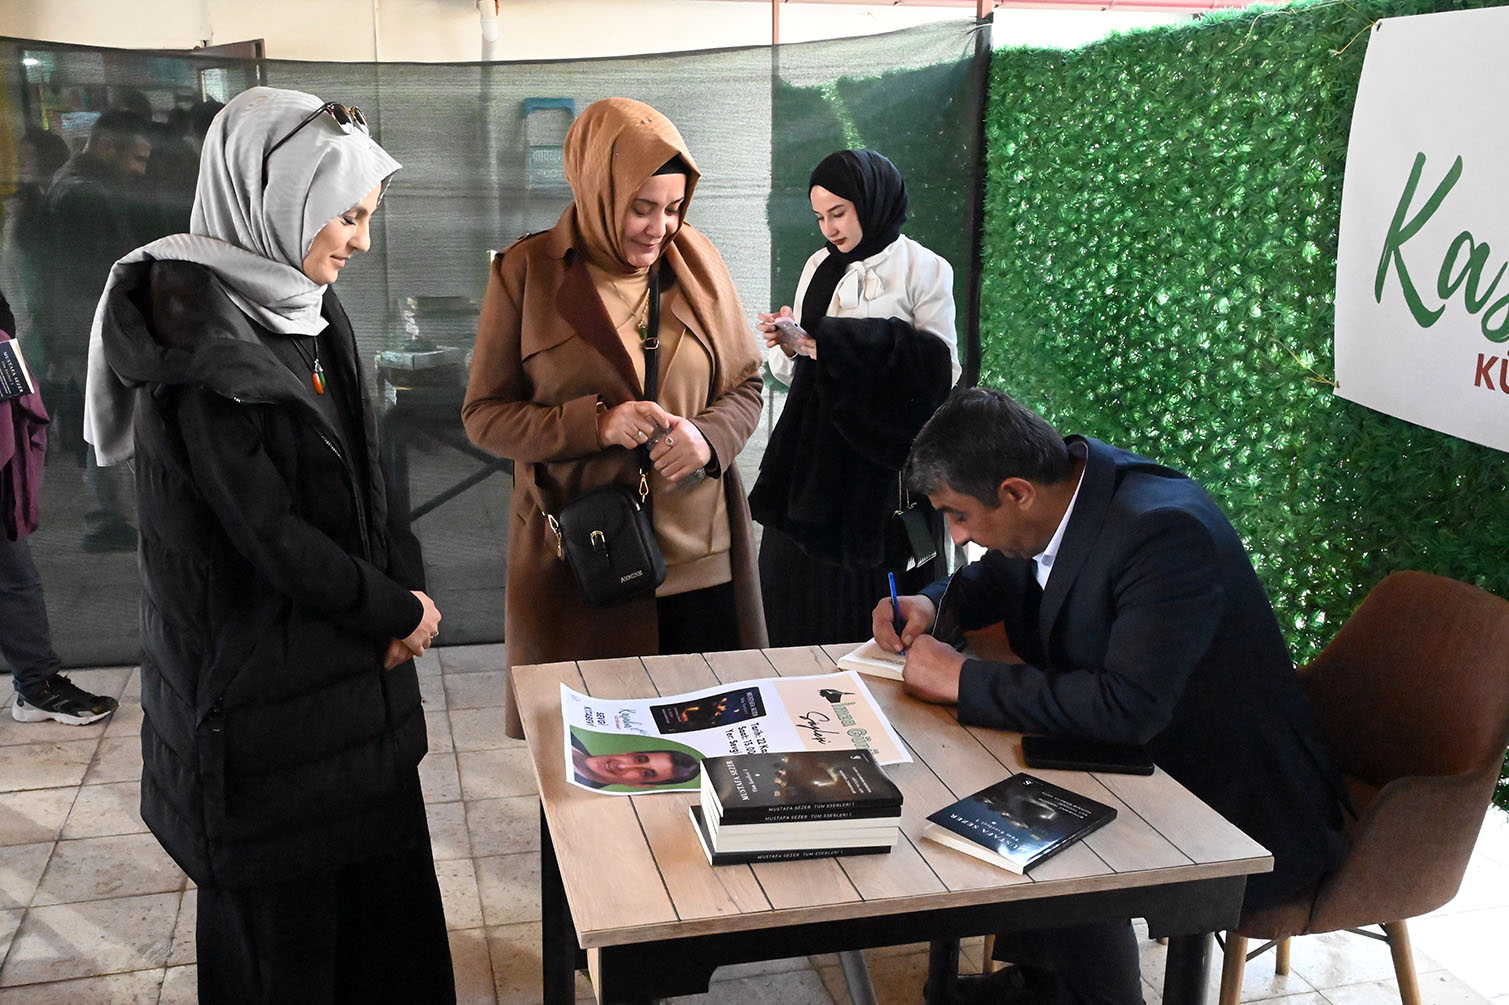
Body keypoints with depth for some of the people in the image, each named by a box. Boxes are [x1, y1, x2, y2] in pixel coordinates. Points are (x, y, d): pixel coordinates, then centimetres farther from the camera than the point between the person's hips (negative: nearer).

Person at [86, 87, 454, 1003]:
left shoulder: (309, 307, 6)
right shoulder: (193, 332, -20)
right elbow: (265, 529, -21)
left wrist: (407, 585, -5)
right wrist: (399, 609, -11)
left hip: (356, 665, 8)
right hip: (260, 679, -8)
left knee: (383, 867, 18)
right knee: (281, 922, 9)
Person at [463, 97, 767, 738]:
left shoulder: (697, 262, 4)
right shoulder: (527, 273, -3)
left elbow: (745, 388, 11)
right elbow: (484, 416, -2)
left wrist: (708, 436, -12)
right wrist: (596, 424, -17)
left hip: (697, 560, 2)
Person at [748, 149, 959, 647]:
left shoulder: (924, 270, -2)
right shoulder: (818, 268, 14)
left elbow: (942, 368, -11)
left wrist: (844, 345, -17)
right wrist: (788, 347, -6)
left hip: (881, 463, -5)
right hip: (815, 455, 5)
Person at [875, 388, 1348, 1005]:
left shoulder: (1164, 531, -29)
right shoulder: (1066, 484, -3)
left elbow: (1128, 706, -38)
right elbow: (998, 577, 18)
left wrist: (964, 680, -29)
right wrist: (931, 604, -4)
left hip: (1245, 812, -9)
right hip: (1142, 766, 9)